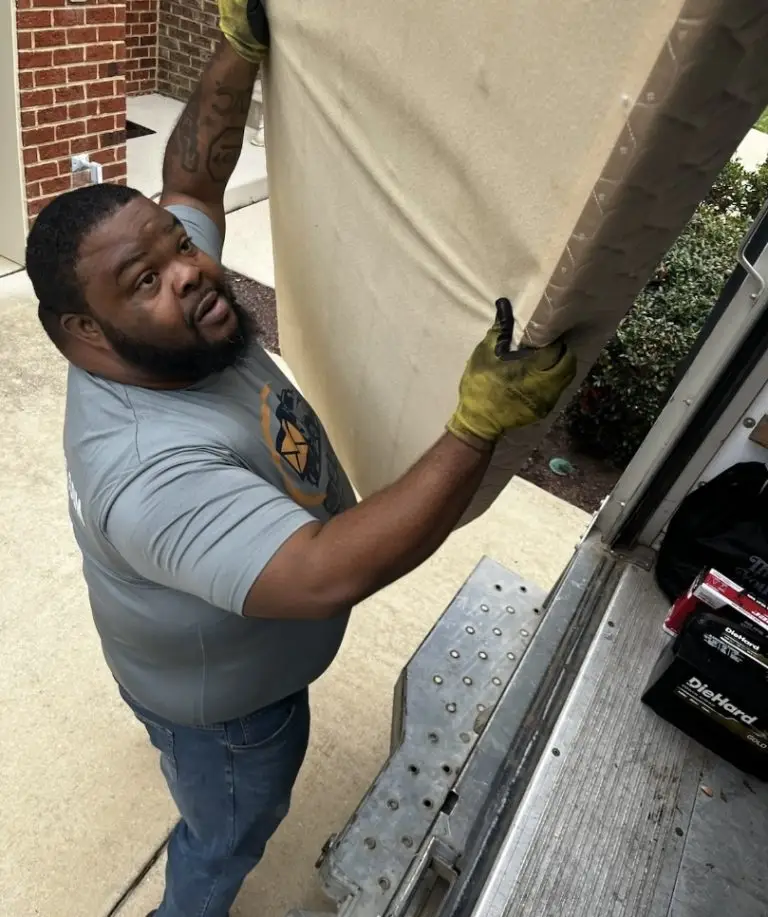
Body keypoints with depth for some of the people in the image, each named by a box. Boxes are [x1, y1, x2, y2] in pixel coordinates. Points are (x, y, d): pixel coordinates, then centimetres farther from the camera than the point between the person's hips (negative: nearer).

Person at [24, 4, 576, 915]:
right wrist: (480, 427, -48)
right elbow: (327, 575, -49)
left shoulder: (172, 325, -18)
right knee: (230, 836, 25)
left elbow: (191, 174, -7)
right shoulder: (147, 467, -43)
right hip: (224, 704, -8)